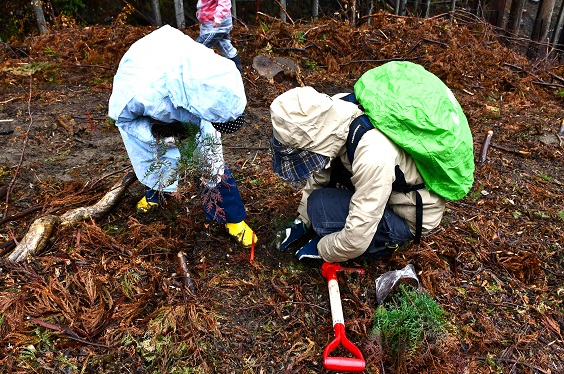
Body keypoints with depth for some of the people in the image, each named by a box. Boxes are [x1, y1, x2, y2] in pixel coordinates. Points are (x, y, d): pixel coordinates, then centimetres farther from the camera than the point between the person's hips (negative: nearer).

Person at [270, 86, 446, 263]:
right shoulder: (334, 111, -17)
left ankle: (383, 240, 1)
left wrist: (321, 249, -12)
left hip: (410, 215, -7)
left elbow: (357, 240, -30)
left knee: (321, 206, -23)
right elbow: (320, 175, 1)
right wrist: (302, 221, 7)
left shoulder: (374, 157, -40)